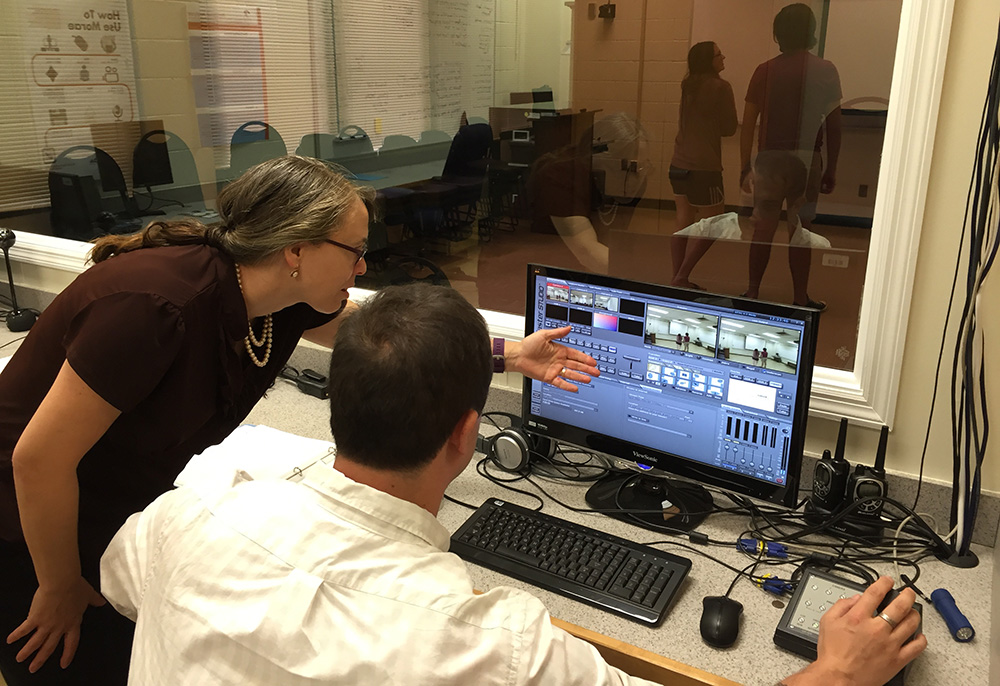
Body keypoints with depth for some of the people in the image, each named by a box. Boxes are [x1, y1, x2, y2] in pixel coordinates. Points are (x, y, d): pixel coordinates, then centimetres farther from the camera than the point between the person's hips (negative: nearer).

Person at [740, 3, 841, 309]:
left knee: (764, 227, 10)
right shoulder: (825, 71, -1)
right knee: (800, 230, 6)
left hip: (770, 158, 1)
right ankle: (800, 298, 13)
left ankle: (753, 293, 15)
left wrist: (746, 166, 7)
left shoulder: (765, 71, 2)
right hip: (806, 158, -1)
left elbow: (748, 123, 0)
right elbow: (833, 125, -1)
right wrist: (831, 169, 6)